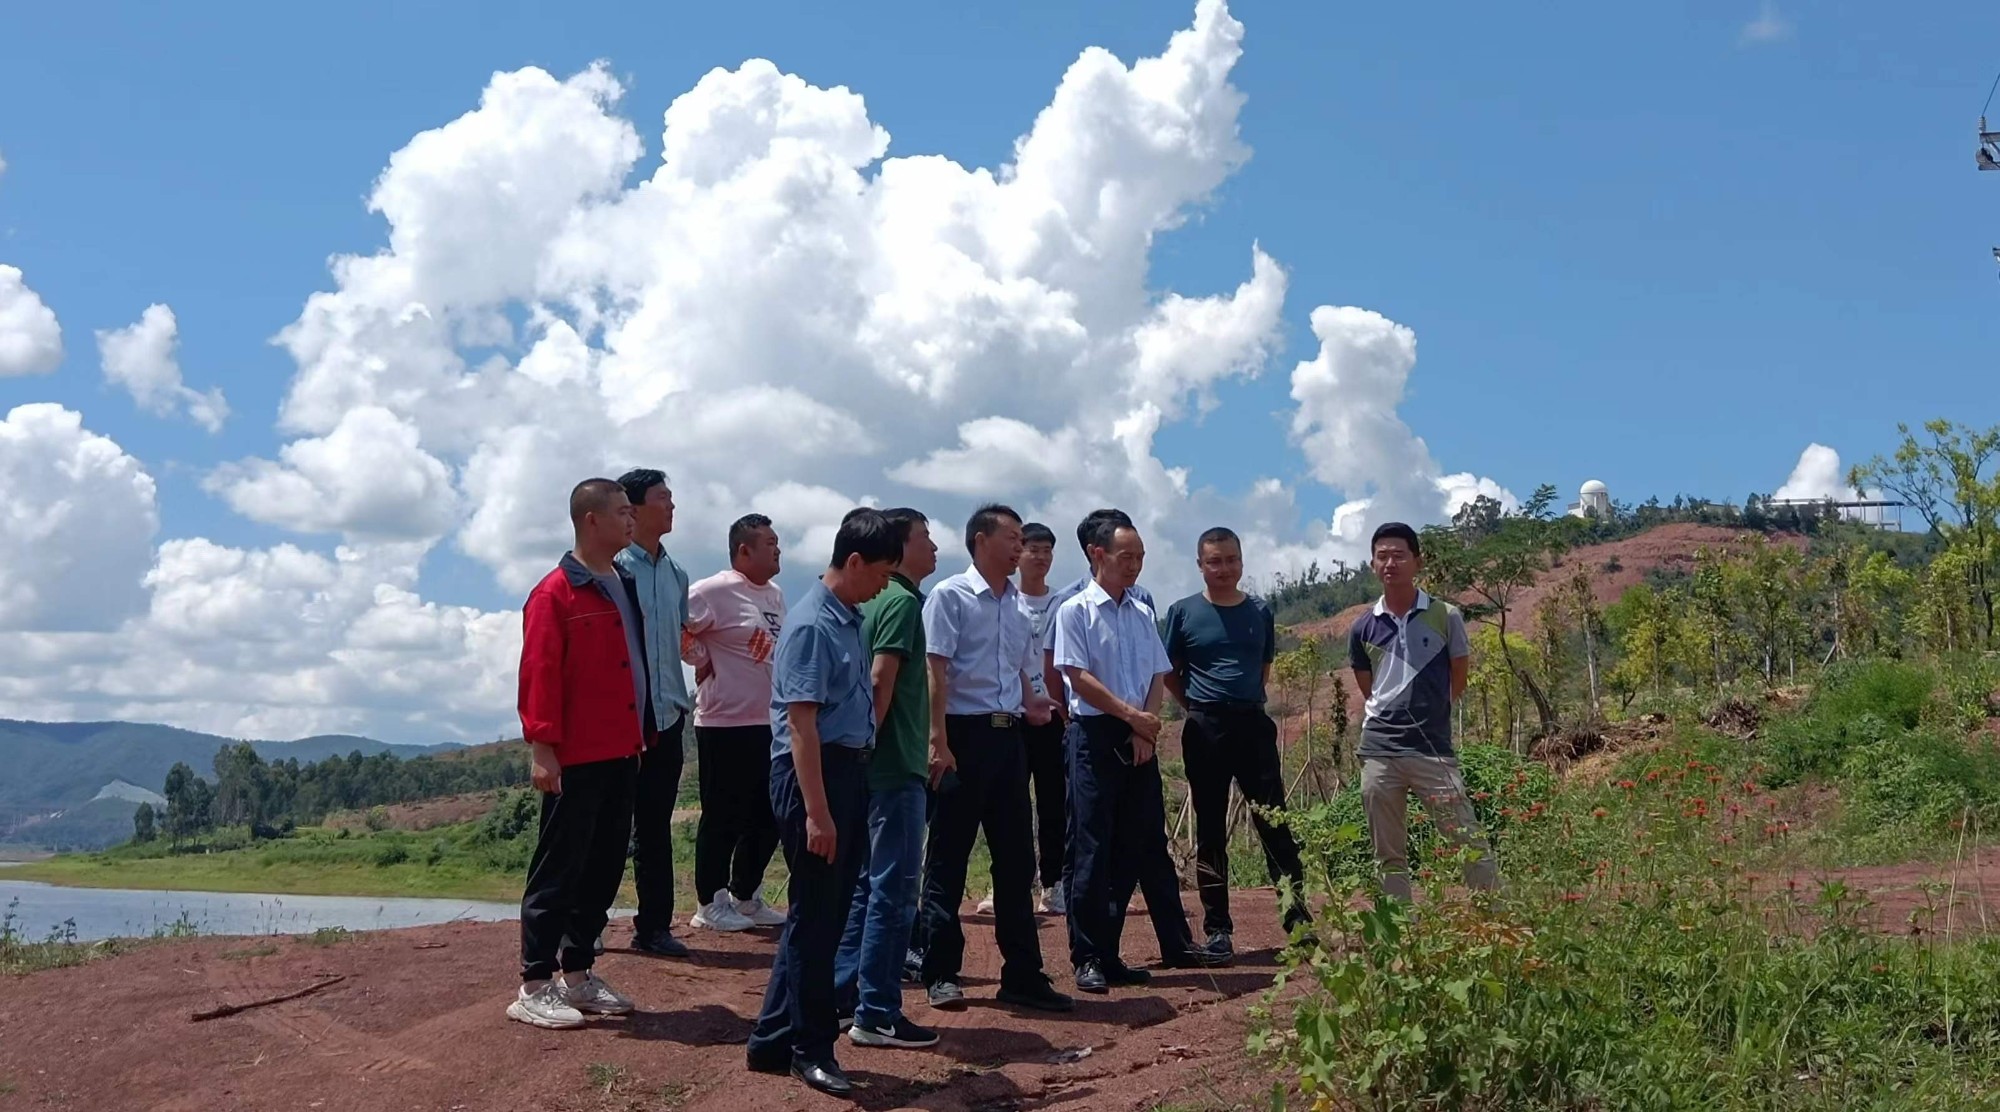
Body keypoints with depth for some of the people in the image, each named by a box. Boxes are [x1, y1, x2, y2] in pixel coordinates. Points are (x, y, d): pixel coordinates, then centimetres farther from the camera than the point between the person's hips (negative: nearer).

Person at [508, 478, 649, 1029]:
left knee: (605, 867, 11)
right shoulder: (555, 593, -10)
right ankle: (534, 986, 5)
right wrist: (542, 750, -18)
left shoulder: (625, 586, 14)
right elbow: (538, 677, -14)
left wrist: (641, 735, 17)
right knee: (559, 869, -2)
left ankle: (578, 974, 22)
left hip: (621, 754, 8)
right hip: (576, 759, -8)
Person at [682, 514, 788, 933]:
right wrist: (704, 664, -10)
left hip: (768, 723, 8)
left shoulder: (775, 595, 13)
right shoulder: (715, 591, -14)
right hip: (725, 725, -8)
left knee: (766, 816, 14)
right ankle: (711, 904, 13)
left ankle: (746, 897, 28)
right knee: (724, 817, 1)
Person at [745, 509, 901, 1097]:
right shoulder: (812, 626, -15)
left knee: (828, 912, 14)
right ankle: (810, 1048, 14)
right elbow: (801, 722, -19)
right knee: (814, 915, 1)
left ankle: (774, 1038, 25)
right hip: (815, 772, -9)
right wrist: (816, 811, -22)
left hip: (850, 769, 9)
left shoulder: (850, 620, 12)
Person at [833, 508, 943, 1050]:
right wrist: (870, 742, -15)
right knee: (895, 890, -4)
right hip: (895, 766, -10)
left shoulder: (874, 600, 15)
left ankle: (843, 993, 23)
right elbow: (881, 680, -21)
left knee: (869, 884, 16)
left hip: (874, 766, 10)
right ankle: (876, 1014, 1)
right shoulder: (902, 602, -13)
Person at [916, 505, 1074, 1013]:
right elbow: (936, 671, -12)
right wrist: (938, 741, -19)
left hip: (1007, 736, 7)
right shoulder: (950, 597, -6)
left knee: (1016, 858, 9)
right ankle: (940, 974, 11)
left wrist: (1031, 704, 3)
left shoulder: (1020, 606, 15)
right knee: (949, 857, 1)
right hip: (964, 733, -7)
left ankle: (1022, 975, 17)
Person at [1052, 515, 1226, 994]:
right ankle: (1090, 957, 3)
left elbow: (1159, 676, 10)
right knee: (1092, 847, -3)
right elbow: (1079, 676, -11)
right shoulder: (1076, 612, -4)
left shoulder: (1143, 613, 13)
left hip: (1140, 737, 5)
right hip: (1095, 734, -5)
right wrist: (1132, 714, -13)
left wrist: (1146, 727, -5)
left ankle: (1176, 944, 19)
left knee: (1148, 843, 12)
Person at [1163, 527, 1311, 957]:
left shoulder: (1259, 612, 8)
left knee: (1275, 823, 0)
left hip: (1254, 724, 2)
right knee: (1210, 830, 4)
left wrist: (1246, 705, 12)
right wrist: (1198, 709, 4)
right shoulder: (1183, 612, 1)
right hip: (1205, 731, -1)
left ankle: (1298, 918, 5)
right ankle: (1218, 928, 11)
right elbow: (1170, 675, 8)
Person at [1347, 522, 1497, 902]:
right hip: (1378, 752, 3)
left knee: (1470, 842, -2)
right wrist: (1391, 717, 11)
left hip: (1433, 749, -3)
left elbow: (1458, 679, 10)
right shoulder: (1363, 628, 4)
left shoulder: (1445, 616, -2)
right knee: (1388, 856, 9)